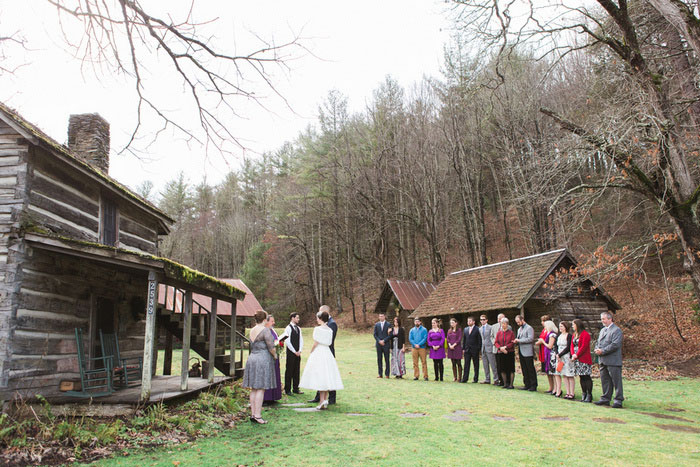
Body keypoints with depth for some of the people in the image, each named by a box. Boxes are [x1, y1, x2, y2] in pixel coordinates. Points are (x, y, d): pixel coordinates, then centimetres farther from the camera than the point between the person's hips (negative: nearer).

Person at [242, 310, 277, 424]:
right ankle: (257, 415, -5)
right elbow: (271, 347, -15)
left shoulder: (252, 330, 12)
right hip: (263, 360, -8)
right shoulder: (265, 330, -11)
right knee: (261, 389, -5)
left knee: (253, 389, 10)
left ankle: (253, 414, 14)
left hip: (252, 358, 8)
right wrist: (275, 355, 5)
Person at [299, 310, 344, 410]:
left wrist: (311, 352, 5)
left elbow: (315, 343, -11)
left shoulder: (317, 329, -10)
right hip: (328, 353, 6)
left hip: (318, 353, -6)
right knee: (327, 377, 10)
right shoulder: (330, 330, 6)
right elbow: (329, 343, 8)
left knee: (320, 377, -2)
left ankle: (322, 402, -6)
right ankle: (325, 400, 13)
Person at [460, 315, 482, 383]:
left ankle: (476, 379, 12)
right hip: (467, 350, 4)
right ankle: (465, 378, 6)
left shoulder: (477, 329, -5)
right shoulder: (465, 329, 11)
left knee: (476, 365, 5)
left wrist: (479, 349, -10)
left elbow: (479, 340, -6)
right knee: (466, 364, 4)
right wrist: (463, 348, 8)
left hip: (474, 350, -4)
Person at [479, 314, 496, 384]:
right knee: (485, 365, 9)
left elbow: (495, 337, -6)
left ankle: (496, 379, 2)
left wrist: (494, 345, -10)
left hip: (489, 348, -7)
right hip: (483, 349, 7)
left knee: (493, 365, -4)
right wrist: (481, 347, 12)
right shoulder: (480, 329, 14)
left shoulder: (490, 327, -6)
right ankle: (487, 379, 16)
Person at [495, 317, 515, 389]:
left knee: (511, 369, -1)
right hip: (501, 353, 3)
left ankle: (511, 384, 6)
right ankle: (505, 384, 16)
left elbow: (513, 342, -6)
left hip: (510, 353, -3)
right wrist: (500, 348, -12)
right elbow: (496, 342, 5)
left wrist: (505, 347, -16)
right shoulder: (498, 333, 9)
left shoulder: (511, 332, 1)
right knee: (503, 369, 6)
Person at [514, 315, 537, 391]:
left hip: (527, 353, -8)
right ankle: (527, 385, 15)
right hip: (521, 352, 8)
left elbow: (530, 339, -17)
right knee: (524, 370, 9)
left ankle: (533, 386, 2)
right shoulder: (519, 329, 20)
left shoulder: (529, 328, -7)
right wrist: (516, 341, 7)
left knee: (531, 370, -3)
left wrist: (519, 340, -17)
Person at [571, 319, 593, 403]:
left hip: (584, 359, -8)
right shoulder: (574, 335, 16)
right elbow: (572, 345, 12)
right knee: (581, 377, 11)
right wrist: (573, 354, -4)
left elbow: (583, 347, -16)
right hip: (577, 359, 8)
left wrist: (577, 355, -14)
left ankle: (589, 395, -1)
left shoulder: (585, 334, -10)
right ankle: (584, 394, 17)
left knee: (586, 377, -6)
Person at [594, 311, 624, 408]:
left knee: (616, 381, -2)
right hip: (603, 361, 8)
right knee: (605, 380, 13)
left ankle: (618, 401, 4)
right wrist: (597, 349, 0)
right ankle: (605, 399, 20)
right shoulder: (602, 330, 19)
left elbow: (615, 345, -19)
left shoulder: (617, 330, -9)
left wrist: (602, 351, -18)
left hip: (613, 361, -8)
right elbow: (598, 342, 22)